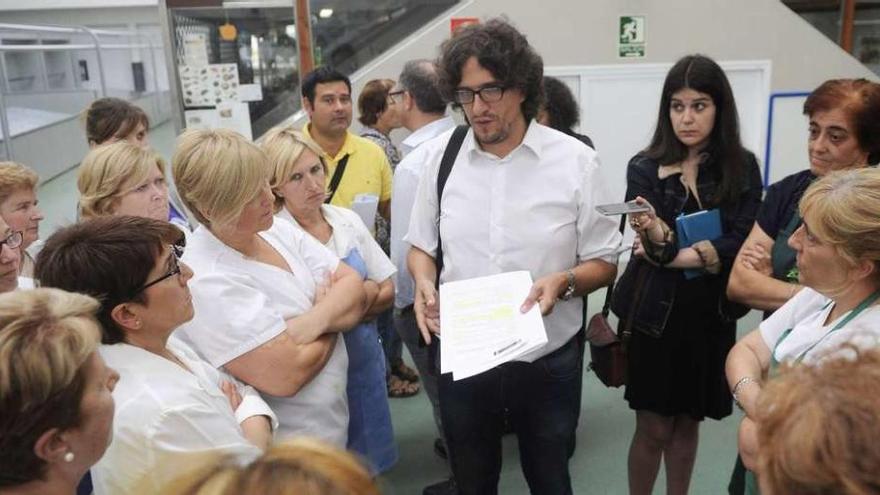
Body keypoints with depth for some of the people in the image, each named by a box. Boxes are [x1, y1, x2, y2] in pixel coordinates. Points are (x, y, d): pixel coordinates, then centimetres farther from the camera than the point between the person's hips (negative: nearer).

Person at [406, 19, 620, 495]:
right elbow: (421, 246, 7)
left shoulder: (575, 159, -10)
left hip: (548, 358, -1)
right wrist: (425, 285, -13)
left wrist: (563, 281, -23)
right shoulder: (439, 155, -3)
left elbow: (604, 262, -3)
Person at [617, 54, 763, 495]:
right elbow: (651, 247, -14)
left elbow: (740, 247, -10)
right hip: (656, 313, -2)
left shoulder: (741, 167, -1)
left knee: (687, 423, 16)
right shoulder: (644, 168, -6)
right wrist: (655, 234, -35)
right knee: (654, 430, 5)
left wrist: (674, 256, -16)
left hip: (710, 314, 2)